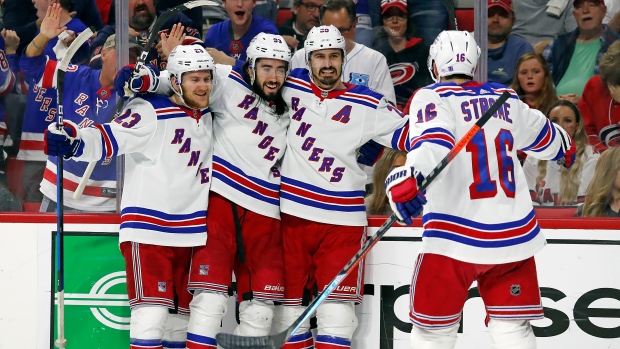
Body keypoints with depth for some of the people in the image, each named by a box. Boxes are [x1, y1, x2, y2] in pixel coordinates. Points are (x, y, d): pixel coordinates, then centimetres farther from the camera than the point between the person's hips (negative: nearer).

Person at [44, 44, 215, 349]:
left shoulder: (208, 115, 10)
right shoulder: (150, 112, -12)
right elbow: (107, 139, -22)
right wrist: (69, 141, -38)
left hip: (190, 232, 7)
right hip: (148, 229, -7)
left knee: (183, 311, 13)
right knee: (152, 312, -15)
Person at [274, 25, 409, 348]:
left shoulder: (367, 104, 3)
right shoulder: (289, 88, 6)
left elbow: (409, 134, 3)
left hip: (343, 219, -1)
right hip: (292, 212, 2)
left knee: (336, 309, -3)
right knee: (289, 298, 9)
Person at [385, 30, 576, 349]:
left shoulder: (432, 98, -2)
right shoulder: (506, 99, 14)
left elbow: (432, 142, -23)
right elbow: (544, 137, 31)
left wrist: (407, 179, -39)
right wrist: (566, 148, 53)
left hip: (455, 237, -4)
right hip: (514, 234, 4)